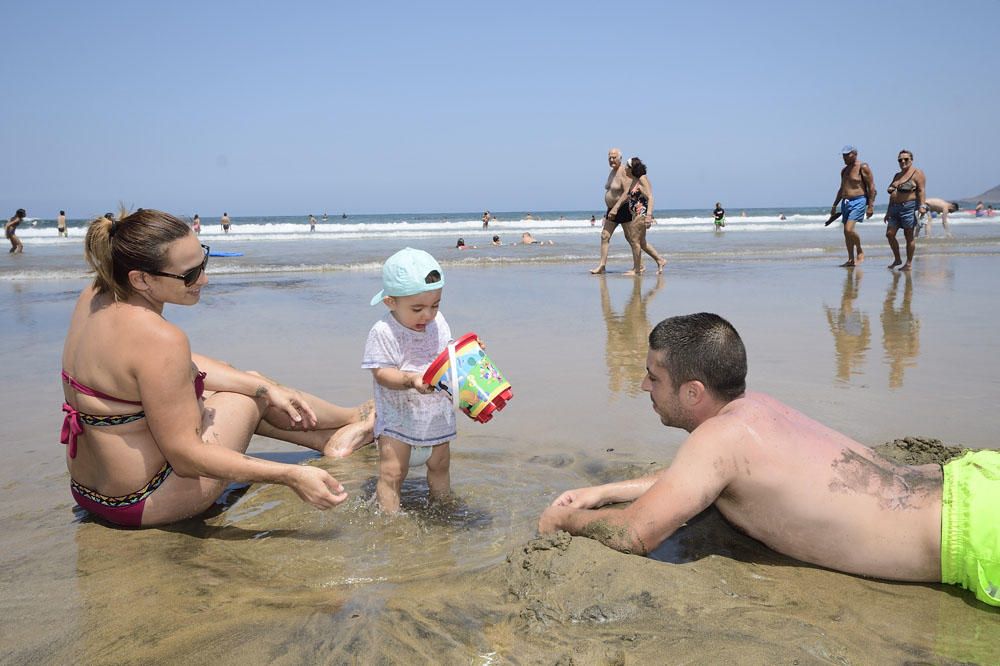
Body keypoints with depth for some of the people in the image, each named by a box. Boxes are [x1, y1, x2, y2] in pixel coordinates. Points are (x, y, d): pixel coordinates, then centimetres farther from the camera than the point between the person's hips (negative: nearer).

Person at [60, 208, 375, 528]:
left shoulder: (96, 297, -2)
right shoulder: (159, 339, -31)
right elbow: (186, 456, -27)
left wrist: (267, 387, 5)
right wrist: (291, 476, -27)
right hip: (145, 504, -8)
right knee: (252, 396, 10)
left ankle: (331, 439, 36)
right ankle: (355, 419, 34)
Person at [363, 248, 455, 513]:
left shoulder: (438, 323, -2)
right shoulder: (383, 332, -19)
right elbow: (381, 372, -20)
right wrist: (411, 379, -36)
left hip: (437, 414, 6)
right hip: (398, 417, -5)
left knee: (440, 465, 20)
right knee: (391, 473, -6)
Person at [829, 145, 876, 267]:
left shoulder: (863, 167, -6)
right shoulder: (844, 170, 16)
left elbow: (871, 187, -9)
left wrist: (871, 206, -15)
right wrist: (834, 205, 23)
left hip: (858, 202, -8)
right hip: (845, 202, 8)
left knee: (849, 229, -21)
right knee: (846, 232, 6)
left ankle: (860, 252, -1)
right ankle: (851, 260, 12)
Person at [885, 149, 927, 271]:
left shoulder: (917, 173, -1)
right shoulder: (897, 175, 21)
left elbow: (921, 190, -10)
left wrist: (922, 206, -22)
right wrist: (888, 212, 19)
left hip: (909, 207, -7)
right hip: (895, 208, 7)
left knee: (909, 236, -3)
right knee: (890, 234, -1)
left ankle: (909, 263, 2)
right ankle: (897, 259, 12)